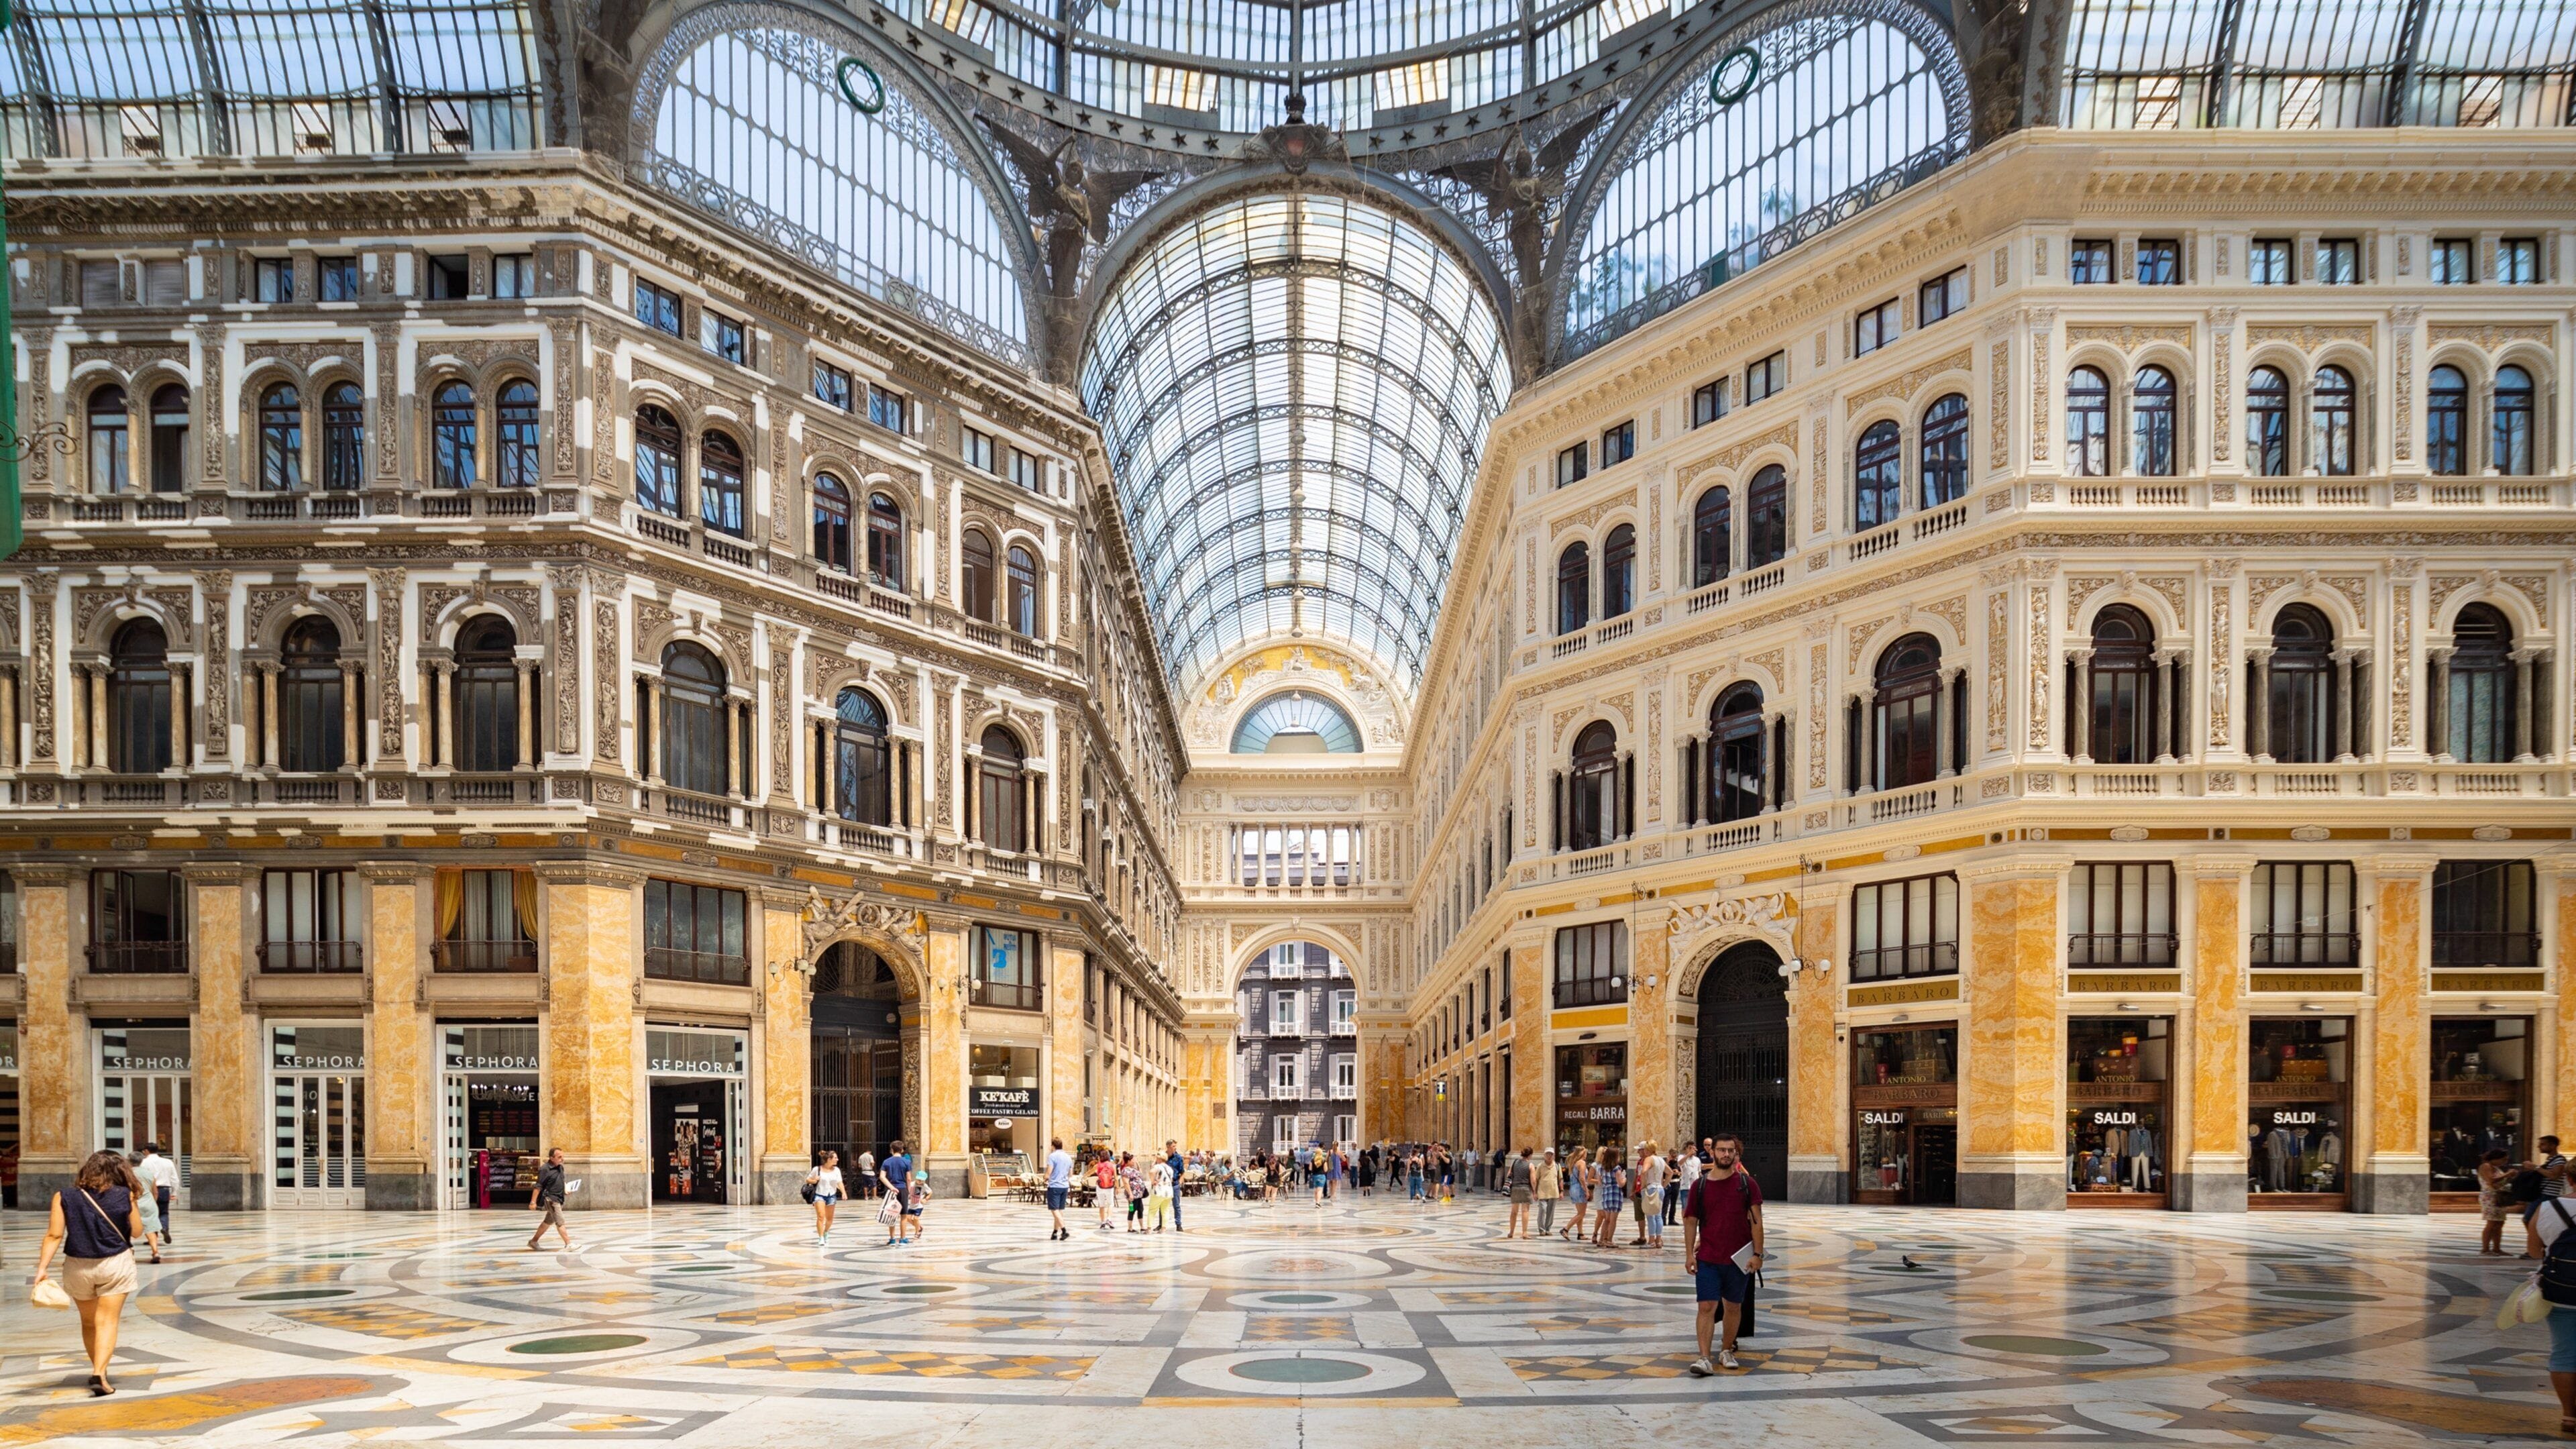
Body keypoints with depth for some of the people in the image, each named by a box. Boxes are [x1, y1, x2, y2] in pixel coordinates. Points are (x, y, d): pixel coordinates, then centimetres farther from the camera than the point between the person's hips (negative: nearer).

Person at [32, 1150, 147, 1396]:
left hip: (78, 1267, 2)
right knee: (107, 1321, -1)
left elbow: (54, 1235, -9)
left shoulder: (65, 1198, -3)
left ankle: (98, 1370, 30)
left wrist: (42, 1268, -7)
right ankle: (99, 1373, -17)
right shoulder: (125, 1196, -6)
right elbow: (136, 1232, 2)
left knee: (88, 1322, 18)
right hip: (116, 1265, -2)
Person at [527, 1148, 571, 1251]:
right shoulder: (545, 1170, -14)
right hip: (550, 1199, -9)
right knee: (560, 1222, -12)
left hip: (558, 1199, 9)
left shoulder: (560, 1168, 12)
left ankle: (533, 1241, 31)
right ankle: (568, 1245, -14)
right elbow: (538, 1186, -15)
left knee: (548, 1221, 18)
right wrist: (533, 1202, -17)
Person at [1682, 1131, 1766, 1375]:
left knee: (1733, 1306, 11)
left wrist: (1757, 1254, -7)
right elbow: (1691, 1220, 7)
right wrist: (1689, 1254, 2)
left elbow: (1756, 1220, -1)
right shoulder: (1700, 1185, 2)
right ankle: (1704, 1358, -10)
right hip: (1707, 1258, 0)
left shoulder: (1746, 1183, 0)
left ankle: (1727, 1350, 28)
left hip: (1738, 1258, 0)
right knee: (1707, 1306, -7)